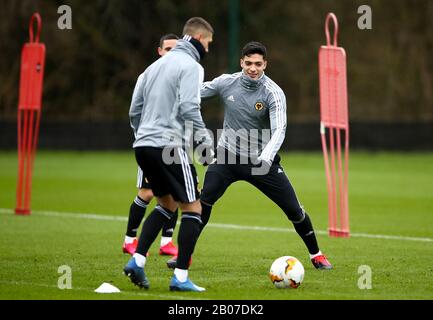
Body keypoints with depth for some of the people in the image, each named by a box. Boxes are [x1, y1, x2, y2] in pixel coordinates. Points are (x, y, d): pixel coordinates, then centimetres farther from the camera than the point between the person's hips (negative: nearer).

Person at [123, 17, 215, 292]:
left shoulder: (157, 65, 20)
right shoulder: (190, 66, -6)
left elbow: (135, 110, 20)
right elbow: (189, 108, -18)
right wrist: (206, 142, -13)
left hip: (143, 146, 9)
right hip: (169, 145, -9)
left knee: (167, 204, 22)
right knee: (193, 207, -1)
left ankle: (137, 260, 9)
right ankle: (180, 277, -7)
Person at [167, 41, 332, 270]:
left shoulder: (274, 93, -16)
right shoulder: (227, 82, -6)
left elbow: (279, 130, -27)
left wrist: (266, 157, -43)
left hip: (262, 160, -1)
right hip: (227, 156, 2)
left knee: (293, 209, -3)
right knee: (203, 201, -17)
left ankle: (316, 254, 18)